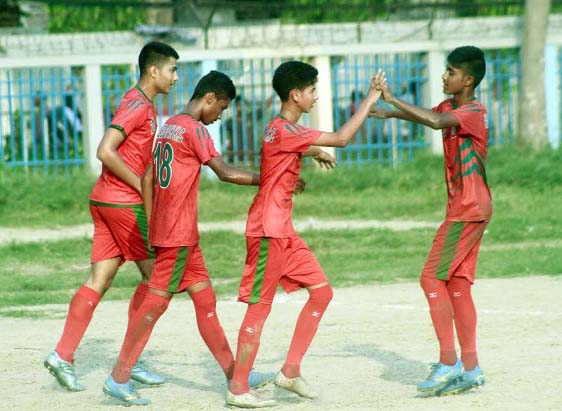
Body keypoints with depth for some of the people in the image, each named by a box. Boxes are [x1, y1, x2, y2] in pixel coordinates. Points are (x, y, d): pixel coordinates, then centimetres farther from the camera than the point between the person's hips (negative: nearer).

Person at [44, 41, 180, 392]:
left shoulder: (144, 105, 17)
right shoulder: (137, 104, -13)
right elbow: (106, 151, -22)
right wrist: (142, 186, -17)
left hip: (105, 202, 9)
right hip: (123, 202, -9)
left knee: (100, 280, 5)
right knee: (154, 274, 0)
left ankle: (63, 356, 0)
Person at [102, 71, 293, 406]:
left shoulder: (168, 127, 15)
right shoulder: (195, 130, -12)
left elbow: (147, 178, 18)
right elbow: (225, 173, -19)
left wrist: (152, 226, 20)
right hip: (178, 234, -10)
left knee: (205, 299, 10)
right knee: (157, 300, -6)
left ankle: (234, 373, 14)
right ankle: (119, 378, -3)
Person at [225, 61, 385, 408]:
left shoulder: (286, 130, 13)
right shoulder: (284, 130, -17)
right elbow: (342, 138, -21)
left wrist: (316, 152, 30)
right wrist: (371, 100, -15)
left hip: (284, 232, 10)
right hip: (268, 232, -10)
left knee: (322, 291, 7)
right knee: (260, 307, -5)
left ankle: (290, 371, 12)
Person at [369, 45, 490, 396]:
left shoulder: (474, 112, -16)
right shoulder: (451, 106, 11)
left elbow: (436, 122, -33)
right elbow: (429, 117, 29)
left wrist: (393, 101, -29)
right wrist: (391, 113, 14)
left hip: (469, 210, -10)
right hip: (465, 209, 10)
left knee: (432, 278, -11)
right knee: (457, 285, 8)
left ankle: (448, 362, -11)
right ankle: (470, 368, 9)